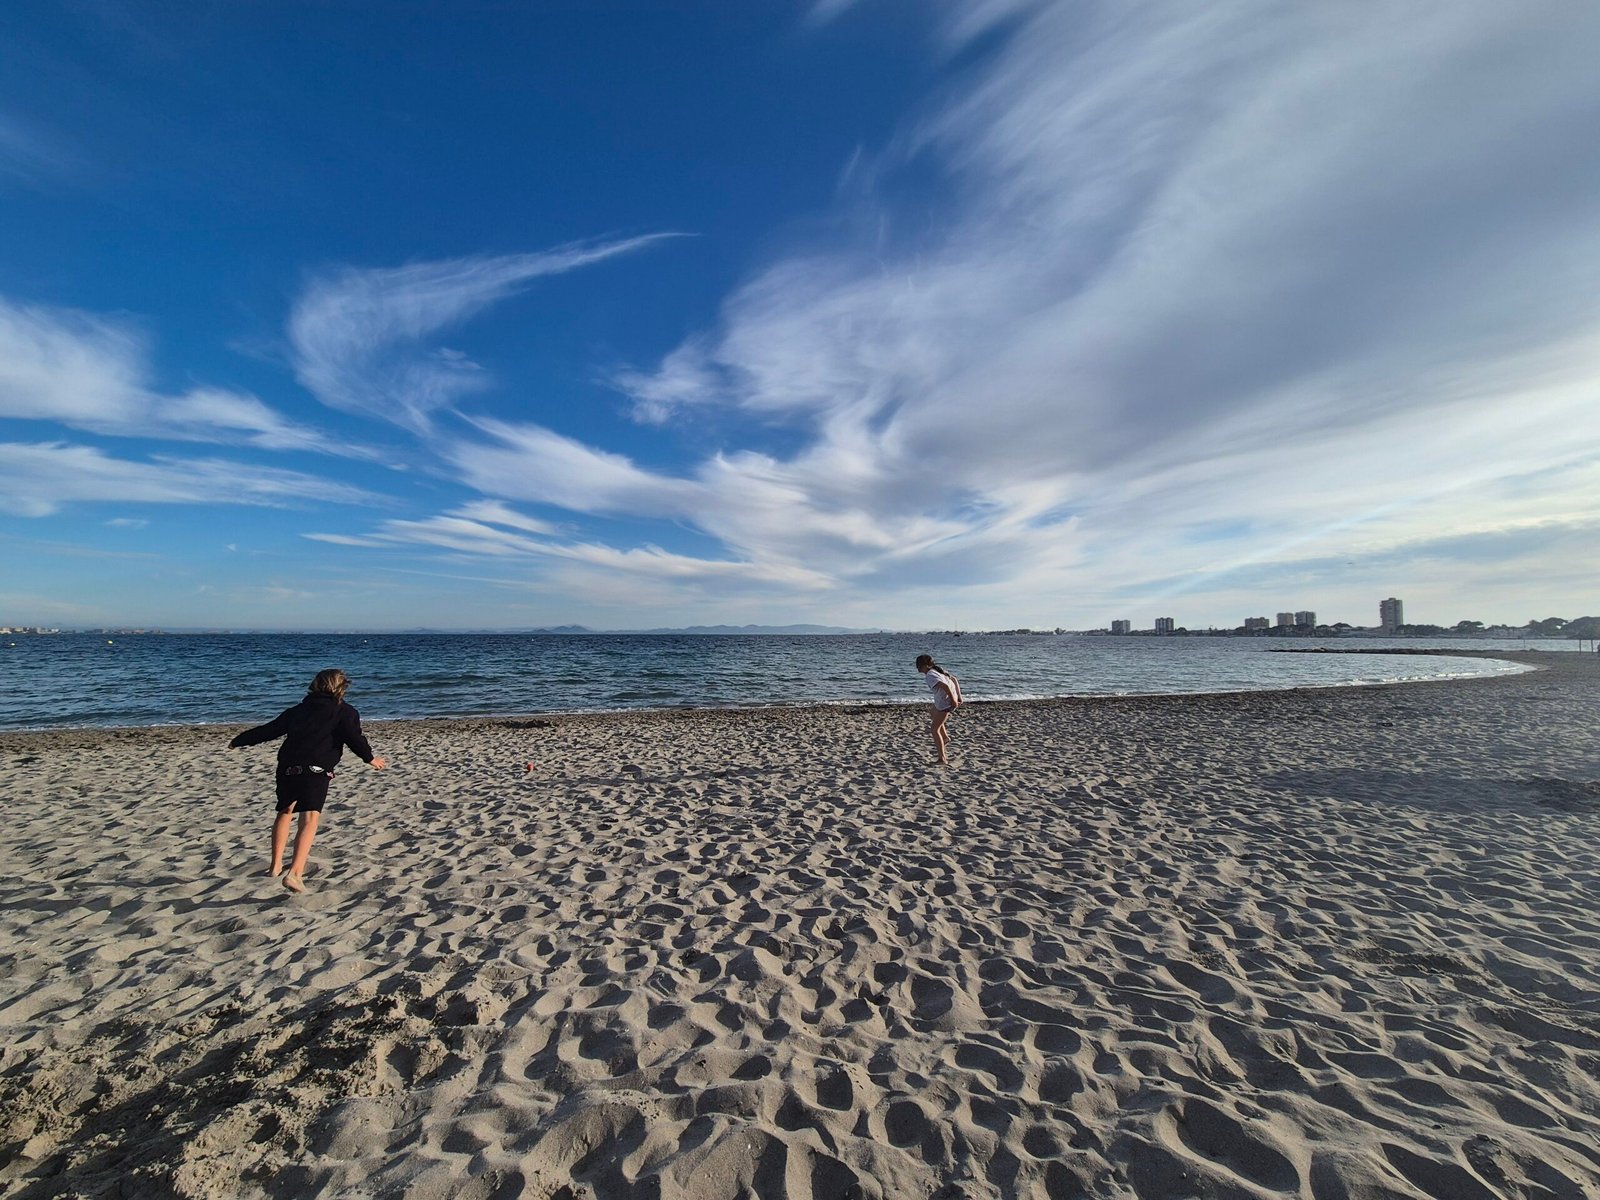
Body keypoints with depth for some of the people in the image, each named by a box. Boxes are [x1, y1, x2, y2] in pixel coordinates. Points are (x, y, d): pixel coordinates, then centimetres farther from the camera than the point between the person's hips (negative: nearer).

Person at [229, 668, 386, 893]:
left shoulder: (297, 711, 20)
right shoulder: (345, 712, 6)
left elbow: (268, 730, 24)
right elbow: (354, 737, -6)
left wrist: (239, 741, 38)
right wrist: (370, 758, 8)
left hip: (287, 768, 6)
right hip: (315, 770, -5)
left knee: (284, 812, 27)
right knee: (310, 820, -12)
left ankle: (276, 864, 34)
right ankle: (294, 872, -28)